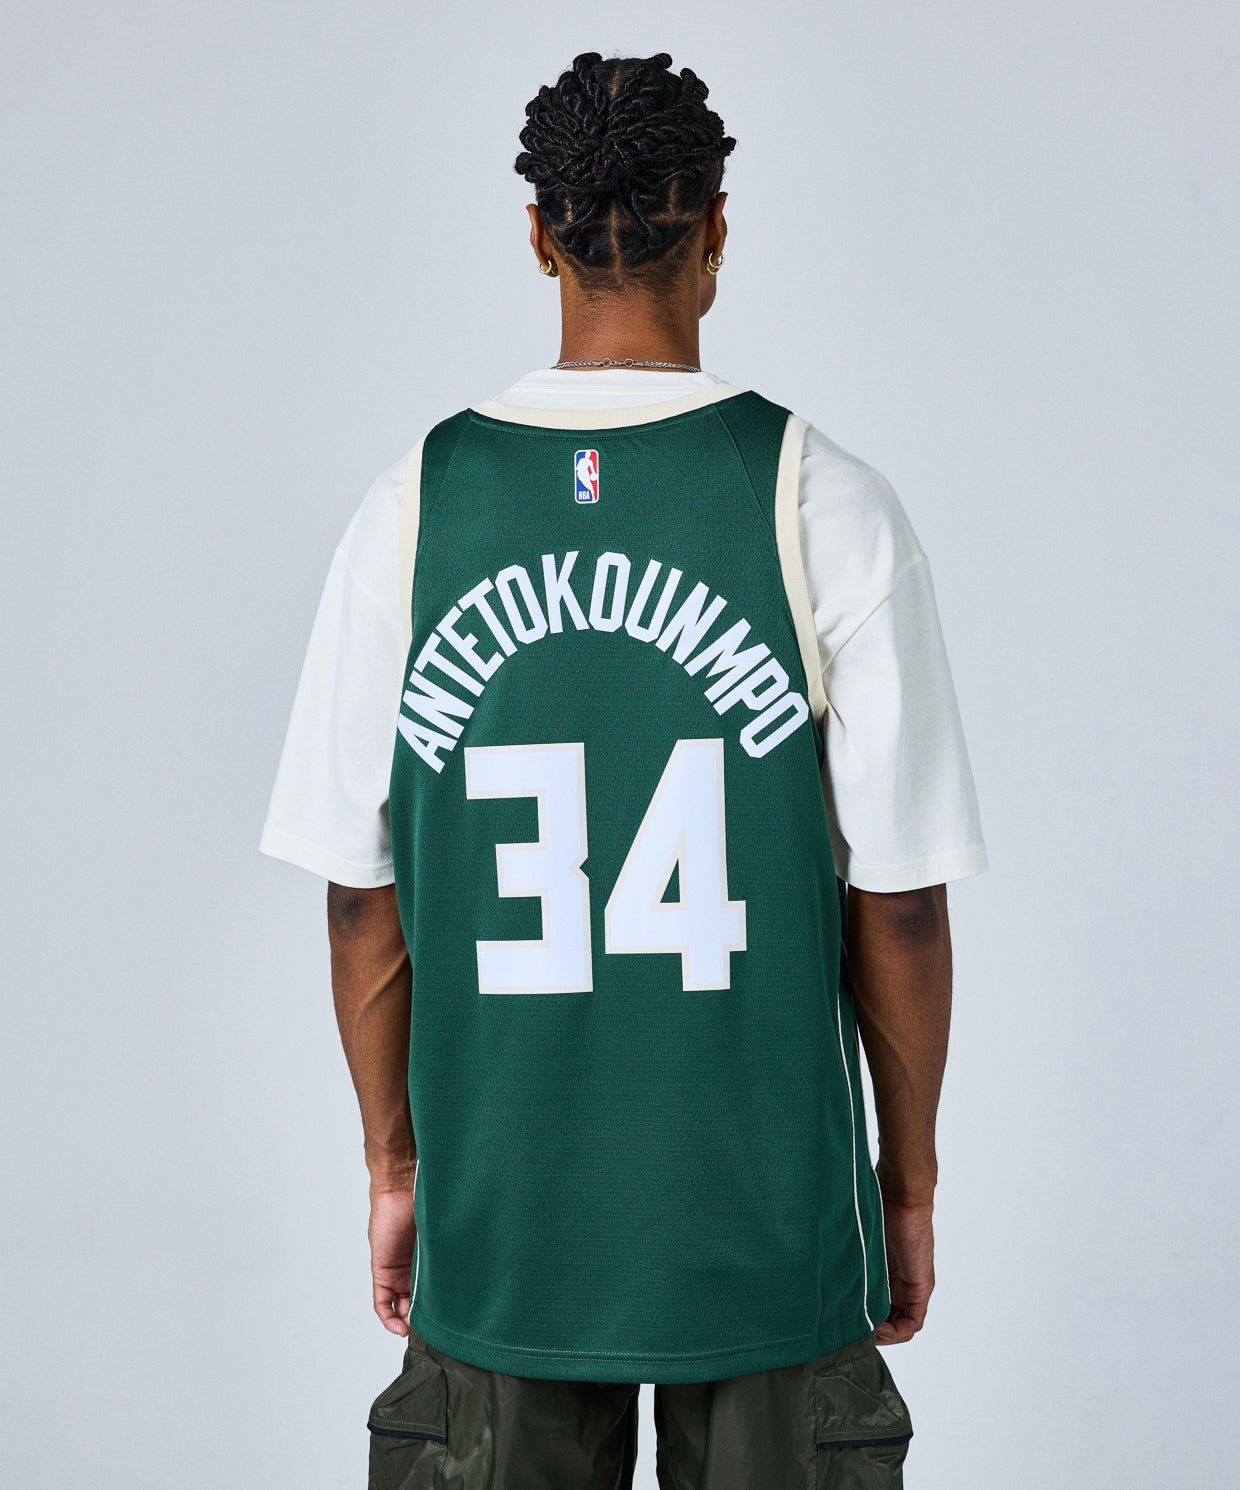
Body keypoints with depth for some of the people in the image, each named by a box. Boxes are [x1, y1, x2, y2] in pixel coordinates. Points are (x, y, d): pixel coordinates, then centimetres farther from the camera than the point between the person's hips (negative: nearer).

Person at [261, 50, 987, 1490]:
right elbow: (900, 898, -7)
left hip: (496, 1227, 2)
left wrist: (394, 1168, 12)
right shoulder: (827, 506, -9)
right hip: (773, 1229, -1)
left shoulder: (410, 509, -4)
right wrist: (910, 1179, 7)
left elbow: (362, 899, 0)